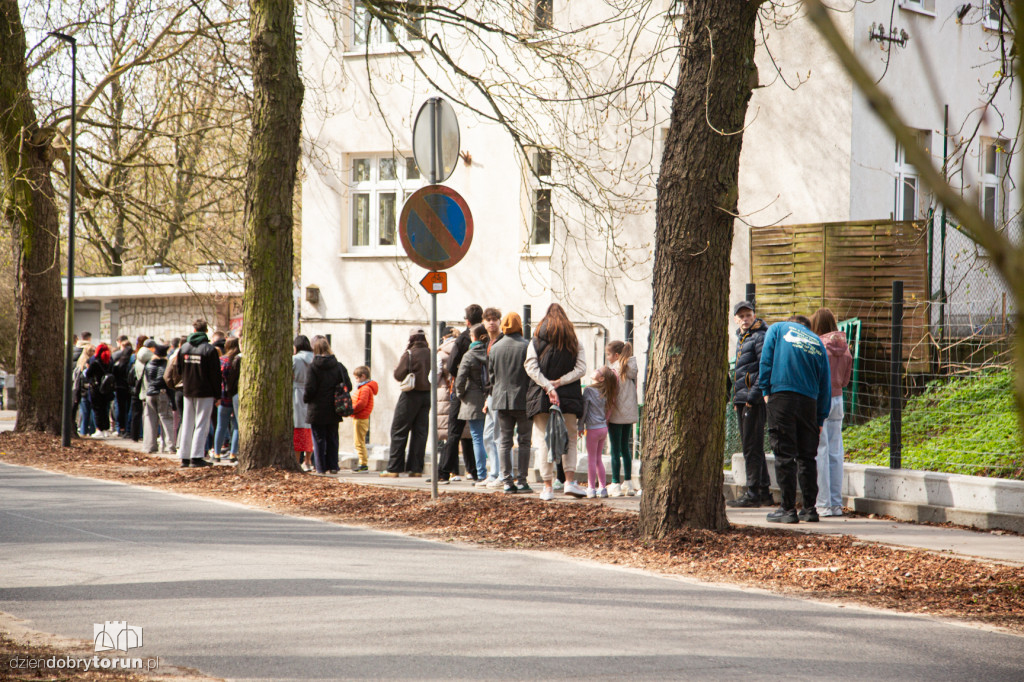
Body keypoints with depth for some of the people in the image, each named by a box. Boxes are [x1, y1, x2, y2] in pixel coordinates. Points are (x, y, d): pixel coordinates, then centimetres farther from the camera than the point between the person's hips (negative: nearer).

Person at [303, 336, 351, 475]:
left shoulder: (313, 367, -11)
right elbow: (348, 386, -2)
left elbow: (309, 389, -14)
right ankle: (332, 466, 11)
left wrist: (305, 398, 6)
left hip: (317, 410, -3)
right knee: (332, 439, 12)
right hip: (333, 411, 3)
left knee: (319, 439, 3)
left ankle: (321, 467, 2)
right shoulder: (339, 366, 0)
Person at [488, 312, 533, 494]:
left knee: (504, 441, 7)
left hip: (501, 400, 3)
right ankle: (521, 480, 0)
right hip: (523, 400, -3)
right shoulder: (528, 347, -8)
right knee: (524, 441, 3)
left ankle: (507, 481, 5)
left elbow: (491, 375, 11)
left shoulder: (494, 348, 4)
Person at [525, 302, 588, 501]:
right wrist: (560, 382, -9)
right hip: (569, 396, 0)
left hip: (541, 396, 0)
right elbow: (581, 368, -3)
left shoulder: (536, 341, 5)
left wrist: (548, 386, -14)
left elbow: (531, 368, -8)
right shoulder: (574, 342, 7)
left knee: (545, 441, 3)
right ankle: (570, 480, -5)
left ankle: (547, 486, 1)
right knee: (569, 439, 10)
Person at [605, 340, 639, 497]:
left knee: (616, 449, -2)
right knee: (625, 448, 14)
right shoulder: (632, 370, 7)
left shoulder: (614, 370, -12)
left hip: (616, 415, -7)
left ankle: (616, 484, -1)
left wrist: (606, 415, -12)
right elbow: (634, 392, 11)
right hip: (630, 414, 7)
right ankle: (628, 483, 15)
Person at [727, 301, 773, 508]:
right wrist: (736, 398, 20)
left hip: (755, 400, -10)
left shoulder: (760, 337, -8)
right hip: (743, 400, 10)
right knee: (749, 447, 11)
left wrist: (753, 395, -19)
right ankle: (764, 492, 16)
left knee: (752, 447, -9)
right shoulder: (741, 338, 21)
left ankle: (754, 493, -7)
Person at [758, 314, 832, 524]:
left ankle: (788, 509, -4)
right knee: (807, 456, 10)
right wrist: (820, 419, 19)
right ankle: (810, 509, 10)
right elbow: (825, 384, 17)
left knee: (784, 455, -2)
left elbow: (766, 360, 1)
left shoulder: (778, 328, 15)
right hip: (809, 401, 3)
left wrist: (766, 390, 5)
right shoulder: (817, 343, 21)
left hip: (782, 396, -3)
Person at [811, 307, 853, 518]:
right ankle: (836, 504, 10)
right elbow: (845, 380, 13)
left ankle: (823, 504, -4)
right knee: (835, 452, 9)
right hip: (837, 400, 6)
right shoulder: (844, 347, 7)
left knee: (819, 453, -3)